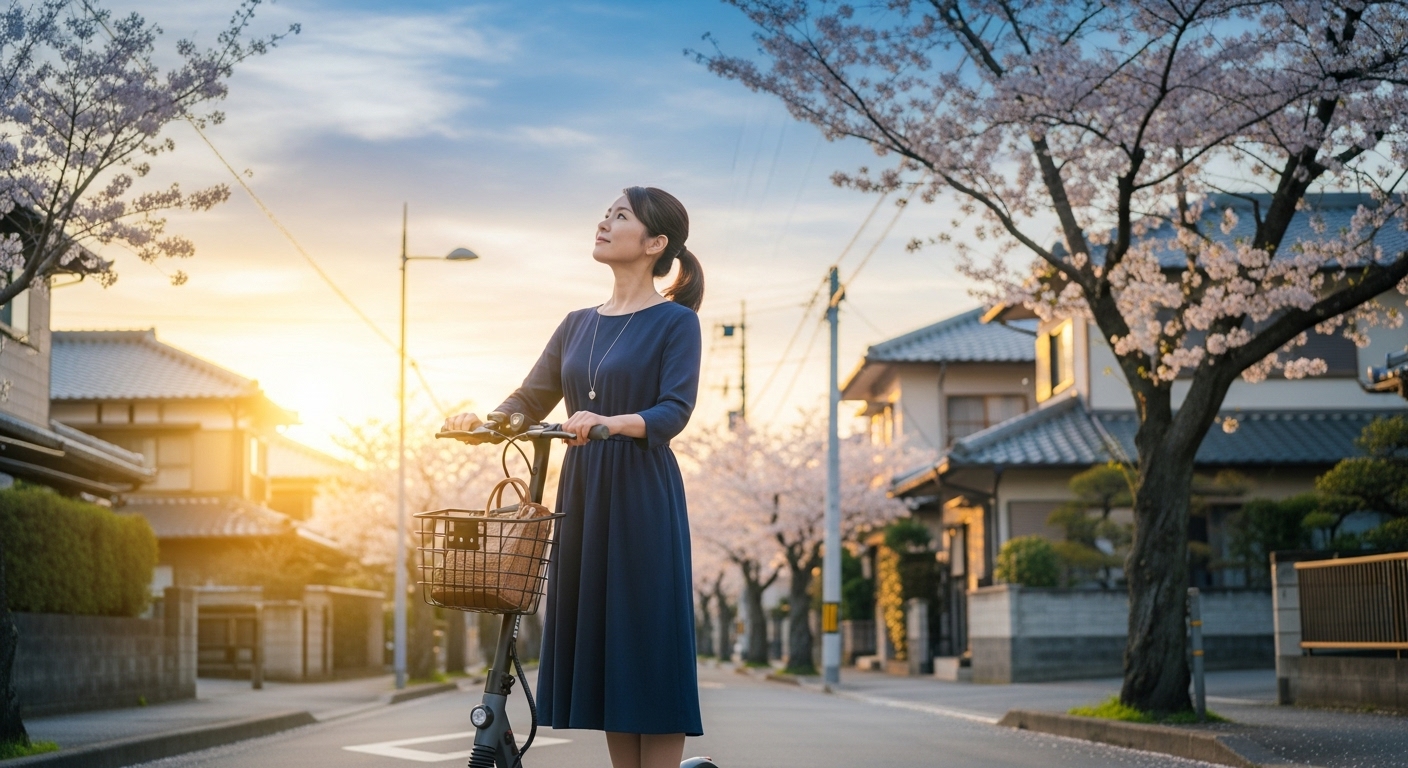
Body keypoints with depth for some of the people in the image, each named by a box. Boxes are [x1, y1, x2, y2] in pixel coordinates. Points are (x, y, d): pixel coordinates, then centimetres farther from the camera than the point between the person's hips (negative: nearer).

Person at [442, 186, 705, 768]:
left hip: (642, 501, -6)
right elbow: (531, 398, 12)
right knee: (599, 648, 7)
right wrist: (482, 420, -8)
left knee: (648, 648, -5)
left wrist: (613, 423, -33)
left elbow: (675, 410, -15)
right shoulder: (578, 325, 16)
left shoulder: (675, 322, -3)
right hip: (582, 499, 6)